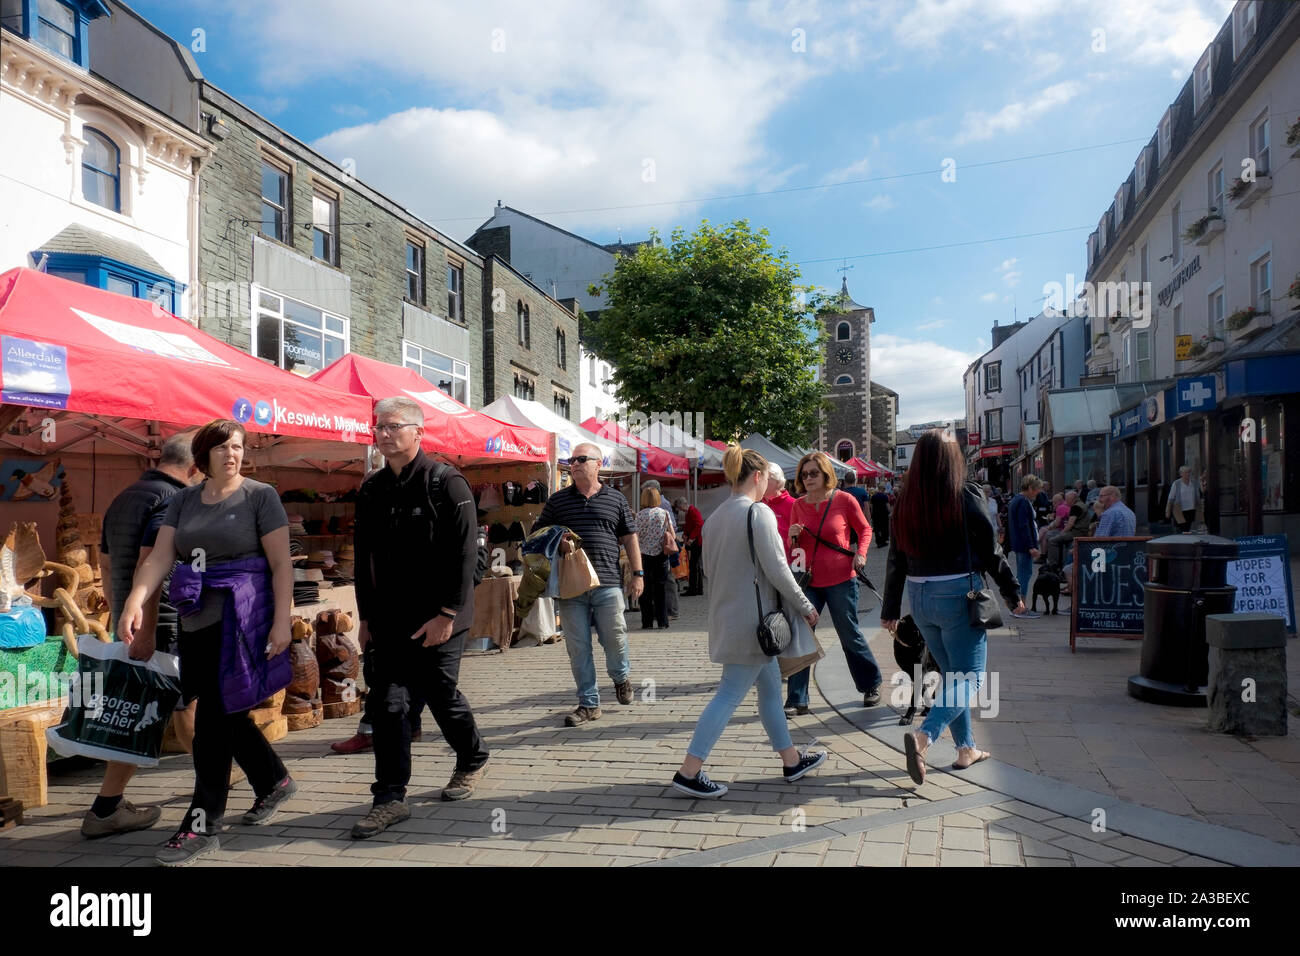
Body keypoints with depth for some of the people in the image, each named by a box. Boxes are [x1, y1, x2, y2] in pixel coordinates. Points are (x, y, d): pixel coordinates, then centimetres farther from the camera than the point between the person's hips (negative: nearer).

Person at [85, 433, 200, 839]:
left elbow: (105, 562, 20)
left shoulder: (123, 499, 14)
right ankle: (105, 809, 3)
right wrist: (145, 631, -25)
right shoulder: (172, 501, -15)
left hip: (129, 620, 9)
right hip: (163, 623, -9)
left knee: (184, 699, 21)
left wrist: (121, 616, 27)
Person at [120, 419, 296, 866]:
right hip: (196, 621, 6)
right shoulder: (183, 500, 11)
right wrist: (135, 601, -14)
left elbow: (282, 563, -8)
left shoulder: (259, 495, -4)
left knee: (215, 716, -5)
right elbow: (159, 557, 2)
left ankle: (203, 825, 6)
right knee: (226, 713, 14)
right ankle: (275, 781, 35)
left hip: (240, 620, -6)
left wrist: (281, 620, -14)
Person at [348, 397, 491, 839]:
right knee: (389, 705, 0)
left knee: (441, 696, 6)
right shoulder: (371, 490, 9)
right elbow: (364, 558, 15)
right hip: (389, 621, 5)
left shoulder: (446, 482, -9)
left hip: (436, 620, -5)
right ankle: (390, 798, 9)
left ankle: (473, 760, 33)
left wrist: (446, 614, -17)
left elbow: (464, 553, -14)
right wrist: (366, 616, 12)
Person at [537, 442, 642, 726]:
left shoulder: (615, 499, 8)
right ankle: (589, 703, 14)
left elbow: (629, 537, 11)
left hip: (608, 584, -1)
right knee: (577, 646, 3)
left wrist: (638, 574, 6)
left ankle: (621, 677, 35)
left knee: (615, 637, 2)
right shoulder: (557, 500, 9)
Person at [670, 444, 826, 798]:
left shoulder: (715, 517, 8)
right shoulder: (758, 512, -15)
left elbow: (709, 567, 15)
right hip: (752, 618, -9)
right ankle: (689, 771, -1)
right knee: (730, 695, -3)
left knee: (770, 686, 18)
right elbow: (776, 569, -17)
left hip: (727, 613, 9)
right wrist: (806, 607, -6)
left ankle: (791, 760, 30)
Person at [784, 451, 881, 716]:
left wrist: (861, 553, -9)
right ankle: (797, 701, 7)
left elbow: (865, 529, 7)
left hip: (841, 580, -3)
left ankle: (871, 684, 34)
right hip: (807, 582, 3)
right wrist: (793, 537, -10)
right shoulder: (798, 505, 3)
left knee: (850, 636, 10)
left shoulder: (844, 500, -6)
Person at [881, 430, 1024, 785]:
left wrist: (890, 609, 12)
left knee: (952, 674, 19)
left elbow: (895, 559, 6)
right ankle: (923, 737, -16)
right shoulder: (966, 496, -10)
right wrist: (1013, 595, 6)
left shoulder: (905, 502, 2)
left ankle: (966, 748, 26)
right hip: (958, 595, -5)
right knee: (969, 676, 2)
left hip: (920, 597, 5)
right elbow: (990, 551, -6)